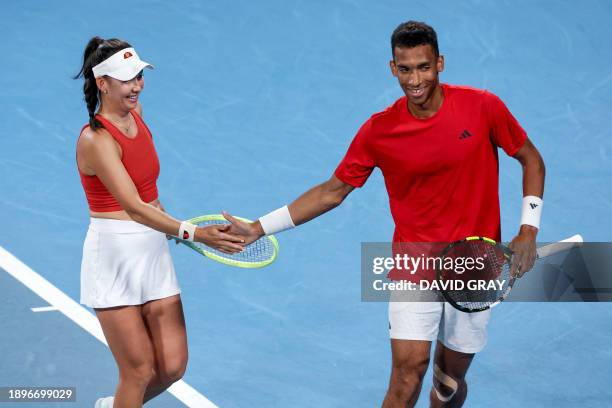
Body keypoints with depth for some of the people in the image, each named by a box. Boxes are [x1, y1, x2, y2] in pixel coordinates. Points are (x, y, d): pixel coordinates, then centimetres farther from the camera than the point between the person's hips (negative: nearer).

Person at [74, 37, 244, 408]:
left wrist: (166, 219, 20)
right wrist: (193, 233, -38)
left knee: (173, 366, 6)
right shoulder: (95, 139, -20)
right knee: (140, 370, -3)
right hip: (115, 256, -7)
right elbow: (134, 207, -30)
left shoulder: (135, 114, 4)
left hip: (154, 252, 7)